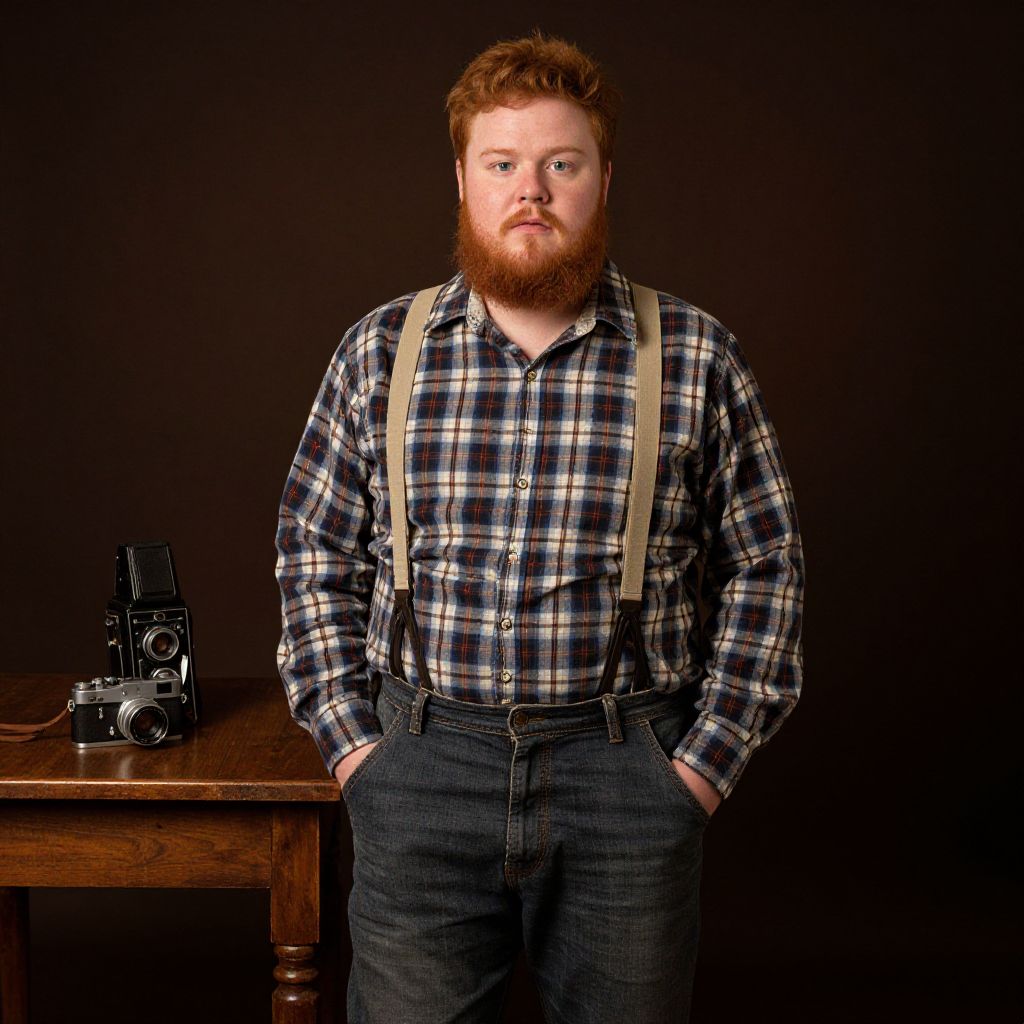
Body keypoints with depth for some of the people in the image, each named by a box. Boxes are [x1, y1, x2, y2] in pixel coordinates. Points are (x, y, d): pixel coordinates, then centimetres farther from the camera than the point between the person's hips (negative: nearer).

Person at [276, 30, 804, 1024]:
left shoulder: (695, 356, -1)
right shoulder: (380, 351, 2)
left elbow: (764, 564, 3)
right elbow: (314, 552, 8)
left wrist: (710, 757, -2)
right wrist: (350, 742, 1)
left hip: (629, 772, 0)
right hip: (419, 765, 1)